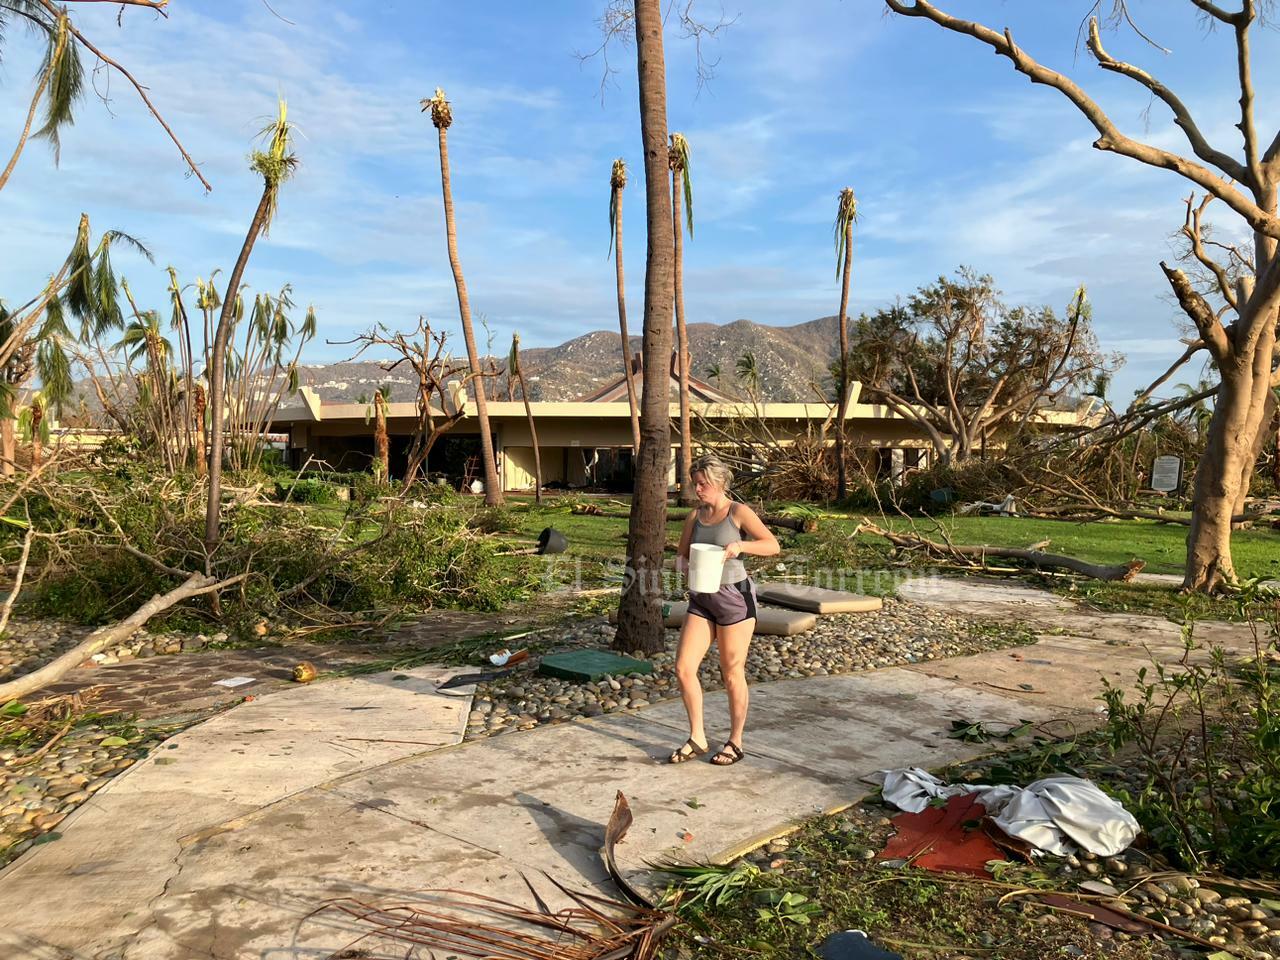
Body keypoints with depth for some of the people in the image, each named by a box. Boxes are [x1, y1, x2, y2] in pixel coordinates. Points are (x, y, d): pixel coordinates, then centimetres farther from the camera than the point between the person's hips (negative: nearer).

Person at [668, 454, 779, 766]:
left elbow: (772, 545, -14)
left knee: (732, 675, 4)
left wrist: (739, 546, -28)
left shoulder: (738, 512, -7)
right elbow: (681, 557, 15)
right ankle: (697, 738, 14)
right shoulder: (695, 516, 9)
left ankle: (735, 742, 21)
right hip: (702, 600, 5)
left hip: (734, 597, -5)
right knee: (684, 668, -2)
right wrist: (686, 564, -8)